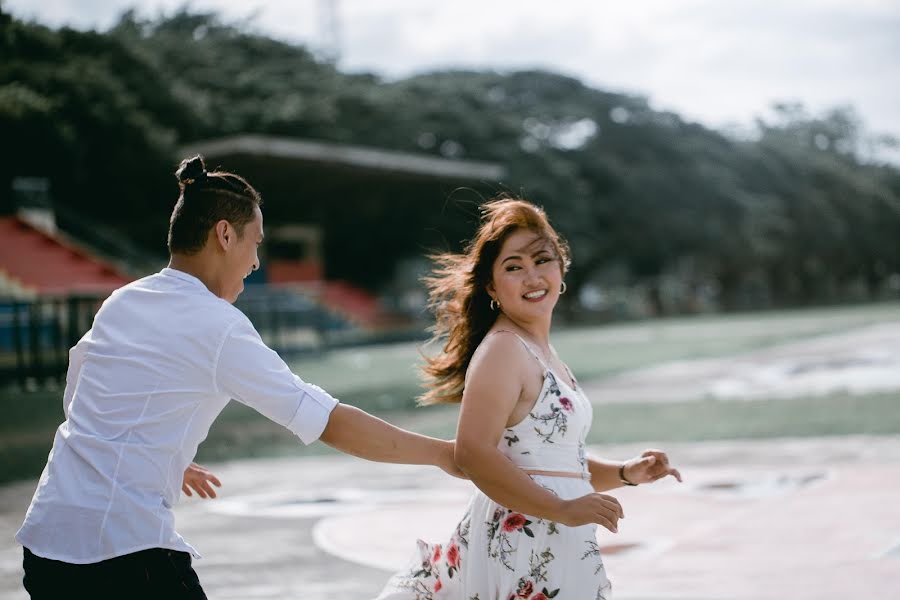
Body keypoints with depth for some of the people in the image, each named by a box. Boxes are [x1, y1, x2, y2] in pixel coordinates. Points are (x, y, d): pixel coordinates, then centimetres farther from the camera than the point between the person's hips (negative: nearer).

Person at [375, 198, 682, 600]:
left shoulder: (542, 353, 15)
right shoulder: (502, 349, -13)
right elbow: (474, 453, -25)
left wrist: (626, 473, 11)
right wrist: (562, 509, -24)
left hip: (559, 550, 9)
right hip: (521, 548, -9)